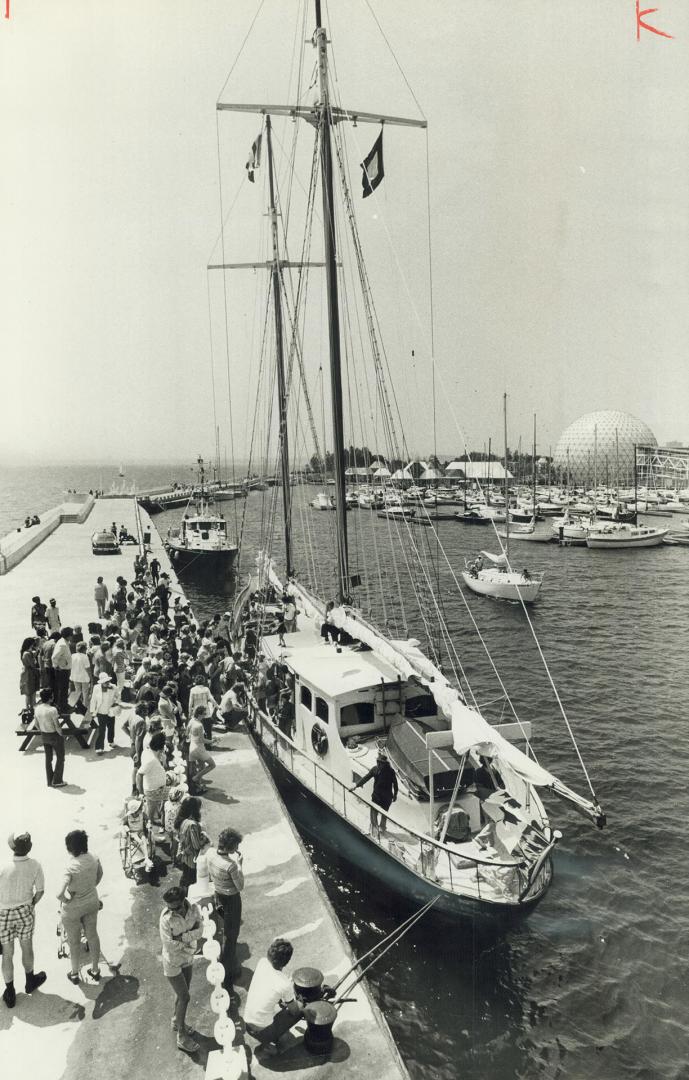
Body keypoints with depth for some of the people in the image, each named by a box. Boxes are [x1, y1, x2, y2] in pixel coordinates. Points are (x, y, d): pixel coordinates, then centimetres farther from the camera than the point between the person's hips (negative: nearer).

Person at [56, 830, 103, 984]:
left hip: (73, 908, -4)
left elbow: (60, 894, -34)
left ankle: (74, 973, 38)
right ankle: (95, 970, 39)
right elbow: (99, 876, 6)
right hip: (92, 902, 4)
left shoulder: (70, 867, -31)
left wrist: (66, 900, -13)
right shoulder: (94, 859, -15)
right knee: (92, 936, 22)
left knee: (74, 941, 19)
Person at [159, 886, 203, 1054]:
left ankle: (176, 1021, 46)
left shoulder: (193, 909, -16)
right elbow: (169, 944, -27)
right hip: (172, 962, -5)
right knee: (184, 997, 3)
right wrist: (191, 935, -20)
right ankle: (182, 1037, 19)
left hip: (187, 959, 5)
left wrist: (182, 937, -33)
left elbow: (199, 930, -20)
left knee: (182, 993, 21)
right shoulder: (166, 917, -29)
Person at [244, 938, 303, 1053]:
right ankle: (268, 1042, 12)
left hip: (247, 1023, 6)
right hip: (262, 1031, -6)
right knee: (300, 1010, 11)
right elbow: (294, 1011, -6)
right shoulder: (286, 984, -25)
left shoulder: (262, 962, -13)